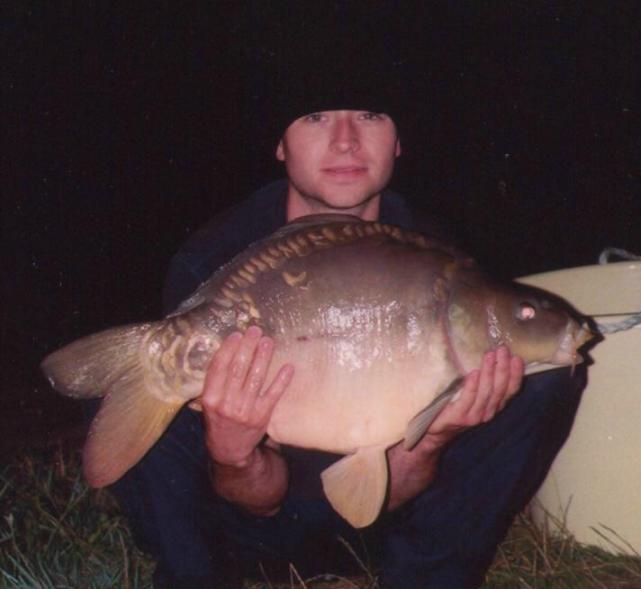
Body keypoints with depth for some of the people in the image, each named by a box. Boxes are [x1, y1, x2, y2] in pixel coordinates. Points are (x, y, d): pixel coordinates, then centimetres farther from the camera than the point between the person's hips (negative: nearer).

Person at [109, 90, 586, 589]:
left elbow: (381, 494, -15)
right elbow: (261, 500, -17)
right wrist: (233, 456, -40)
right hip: (266, 520, -1)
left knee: (545, 378, -18)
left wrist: (428, 441, -37)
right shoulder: (209, 264, -18)